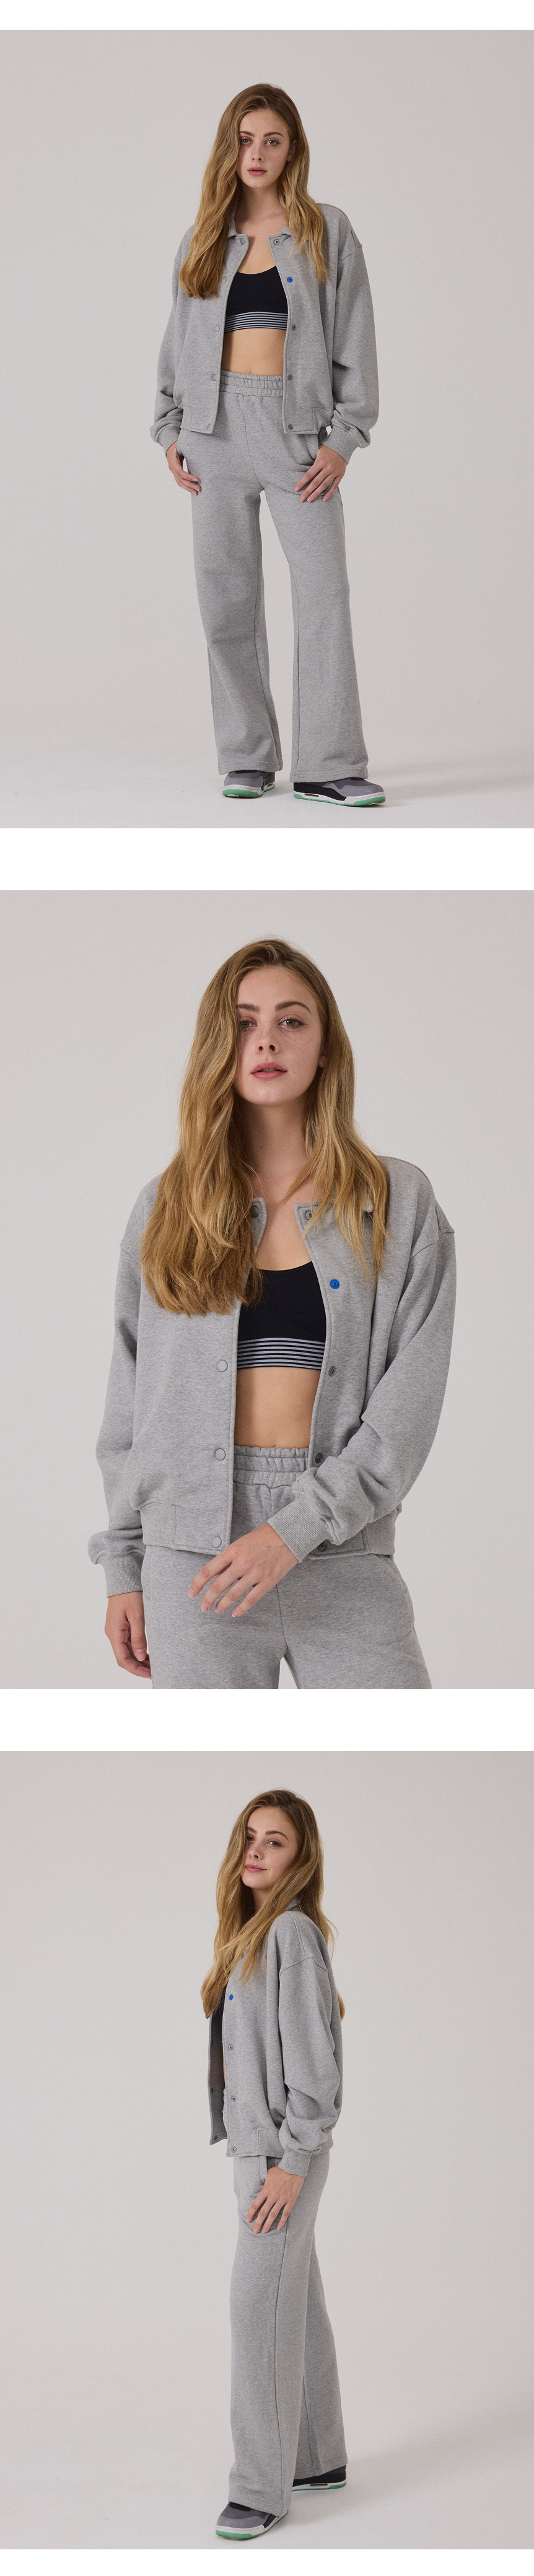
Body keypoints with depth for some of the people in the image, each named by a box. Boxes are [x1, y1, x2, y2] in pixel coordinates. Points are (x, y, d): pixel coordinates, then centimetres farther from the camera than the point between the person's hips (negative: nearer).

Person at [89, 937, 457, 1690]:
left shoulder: (399, 1202, 5)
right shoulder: (166, 1211, 10)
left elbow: (411, 1397, -3)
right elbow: (130, 1401, 12)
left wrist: (298, 1527, -13)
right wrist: (123, 1567, 6)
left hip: (346, 1555, -1)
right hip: (196, 1555, 1)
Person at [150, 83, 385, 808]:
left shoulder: (327, 232, 3)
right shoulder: (204, 238, 11)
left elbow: (354, 337, 0)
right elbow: (178, 337, 16)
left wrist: (345, 437, -7)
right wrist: (169, 429, 7)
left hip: (297, 425, -2)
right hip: (217, 425, 3)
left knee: (324, 590, -9)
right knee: (227, 595, 2)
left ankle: (327, 764, -7)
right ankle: (246, 757, 11)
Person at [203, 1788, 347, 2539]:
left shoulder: (294, 1933, -16)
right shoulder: (250, 1934, 13)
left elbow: (313, 2057, -19)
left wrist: (292, 2161, -19)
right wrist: (275, 2158, 12)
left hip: (283, 2152, -9)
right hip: (255, 2145, 9)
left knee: (261, 2308, -7)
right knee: (296, 2305, 16)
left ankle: (262, 2488, -3)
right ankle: (319, 2456, 26)